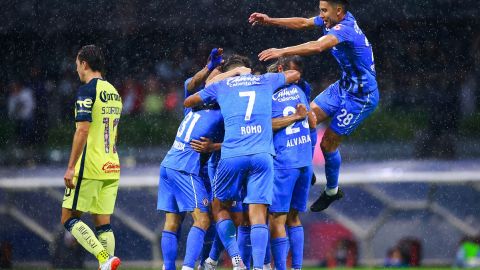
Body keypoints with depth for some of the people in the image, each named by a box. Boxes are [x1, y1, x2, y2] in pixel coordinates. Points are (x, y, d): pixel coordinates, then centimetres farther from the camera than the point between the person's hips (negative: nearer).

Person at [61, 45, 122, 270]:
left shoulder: (87, 91, -10)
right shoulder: (114, 93, 16)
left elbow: (83, 131, -17)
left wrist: (71, 167, -17)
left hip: (89, 167, -8)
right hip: (111, 167, 8)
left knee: (69, 218, -1)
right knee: (103, 224, 7)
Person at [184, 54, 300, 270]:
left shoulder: (220, 85, 17)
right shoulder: (265, 81, 20)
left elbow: (188, 102, 33)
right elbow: (295, 74, 40)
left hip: (232, 155, -1)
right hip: (263, 155, 1)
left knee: (220, 207, 16)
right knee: (258, 214, 0)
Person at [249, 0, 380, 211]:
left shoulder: (345, 29, -29)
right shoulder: (335, 20, -1)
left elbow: (318, 46, -46)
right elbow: (303, 23, 10)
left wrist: (282, 51, -51)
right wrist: (270, 21, 2)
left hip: (361, 97, -9)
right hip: (344, 86, 9)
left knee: (328, 143, 0)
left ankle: (332, 191, 21)